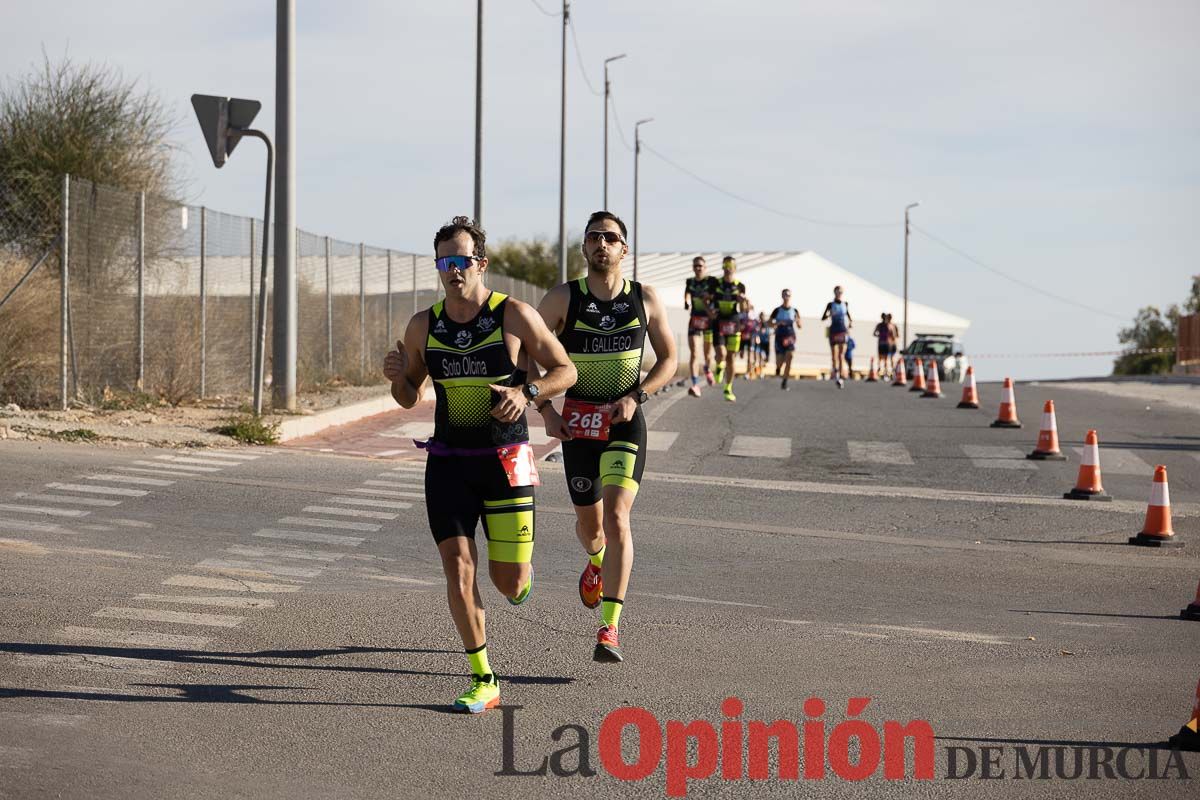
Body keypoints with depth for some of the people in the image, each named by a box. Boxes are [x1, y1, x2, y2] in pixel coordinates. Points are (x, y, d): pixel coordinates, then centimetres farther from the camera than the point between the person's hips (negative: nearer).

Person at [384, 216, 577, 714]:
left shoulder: (514, 316, -7)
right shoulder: (423, 326, 3)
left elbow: (565, 370, 1)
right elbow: (409, 398, 14)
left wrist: (527, 392, -17)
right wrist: (397, 376, -9)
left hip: (505, 460, -2)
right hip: (447, 462, 3)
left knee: (508, 580, -2)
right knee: (458, 569, -7)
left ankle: (522, 576, 38)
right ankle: (483, 682, 4)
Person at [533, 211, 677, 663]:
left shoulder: (645, 299, -2)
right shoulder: (563, 299, -5)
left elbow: (668, 359, 7)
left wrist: (636, 396, -9)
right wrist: (545, 410, -9)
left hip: (625, 422, -1)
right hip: (577, 423, 1)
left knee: (616, 516, -19)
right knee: (589, 524, 14)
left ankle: (609, 629, -21)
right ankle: (596, 561, 54)